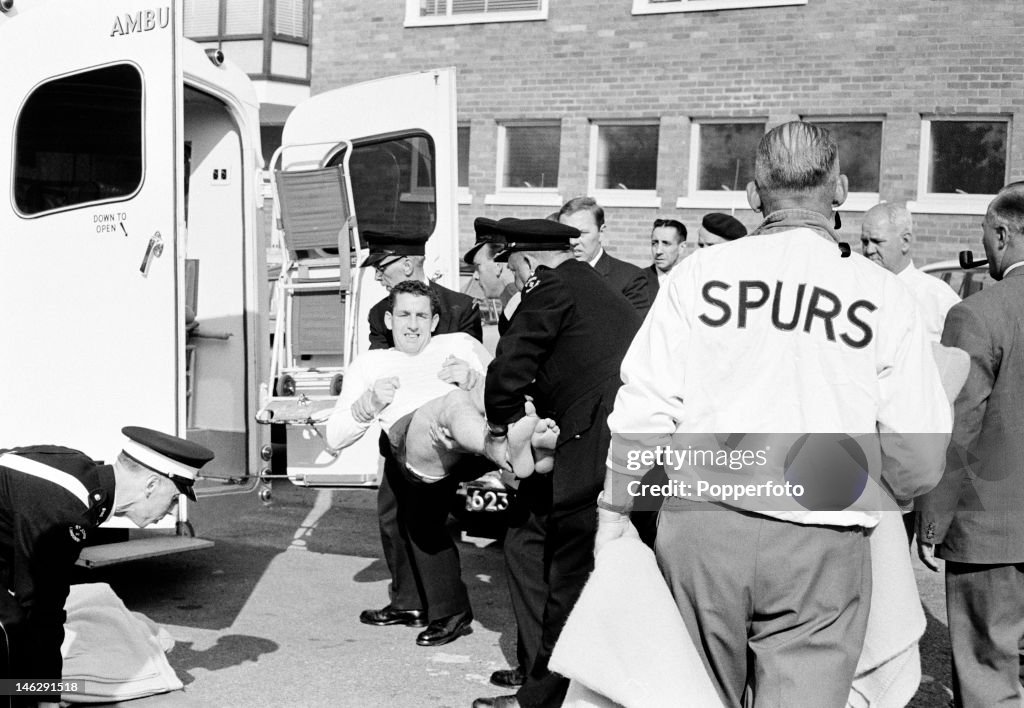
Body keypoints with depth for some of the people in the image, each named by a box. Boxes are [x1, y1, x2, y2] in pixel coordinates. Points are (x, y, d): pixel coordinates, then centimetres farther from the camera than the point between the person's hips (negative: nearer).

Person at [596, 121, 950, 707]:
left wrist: (615, 512, 9)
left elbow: (645, 409, -2)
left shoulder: (700, 273, -3)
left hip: (702, 525, 1)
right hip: (823, 548, -1)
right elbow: (919, 457, -2)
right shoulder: (883, 295, -3)